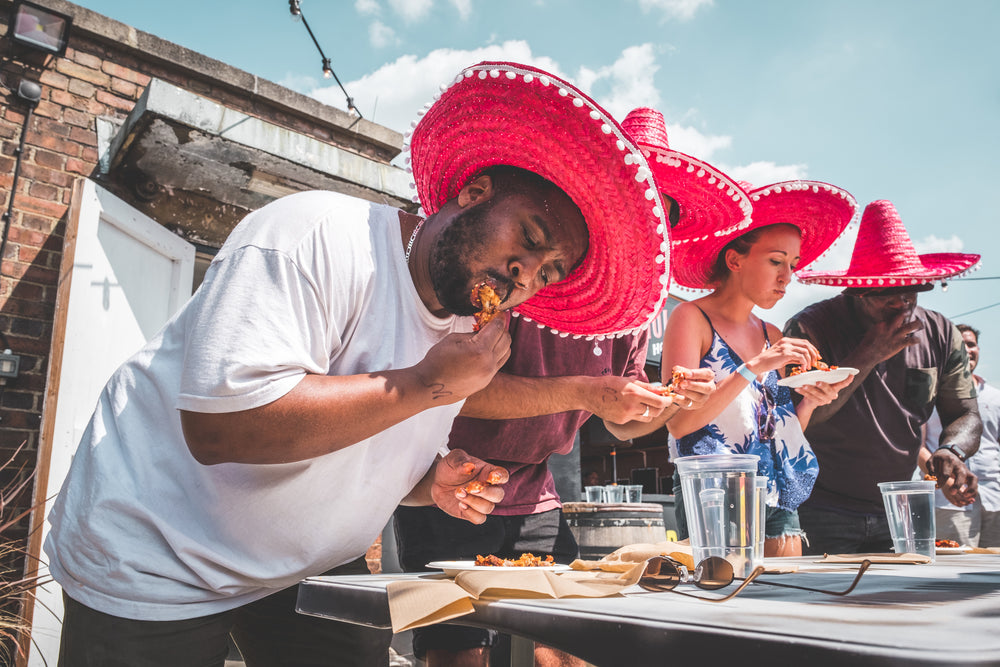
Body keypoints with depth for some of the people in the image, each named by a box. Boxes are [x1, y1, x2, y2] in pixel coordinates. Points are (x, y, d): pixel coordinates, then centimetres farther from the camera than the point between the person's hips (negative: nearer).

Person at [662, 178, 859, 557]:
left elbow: (783, 436, 16)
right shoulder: (691, 319, -6)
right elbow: (678, 422, -18)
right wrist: (755, 367, -21)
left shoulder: (773, 337, 12)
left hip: (779, 503, 6)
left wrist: (808, 403, -4)